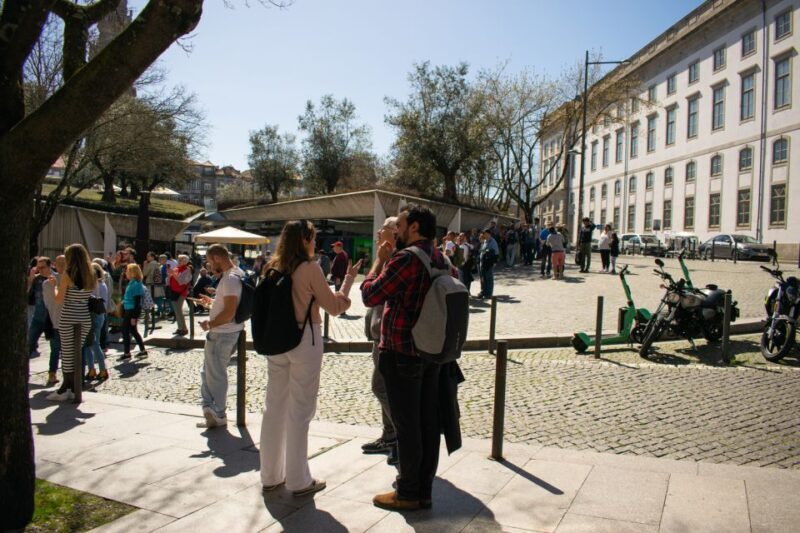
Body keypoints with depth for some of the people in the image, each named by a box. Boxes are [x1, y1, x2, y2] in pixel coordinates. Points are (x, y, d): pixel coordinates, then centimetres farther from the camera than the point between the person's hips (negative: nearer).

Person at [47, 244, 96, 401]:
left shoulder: (67, 275, -9)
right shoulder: (91, 276, 4)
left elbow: (59, 300, -8)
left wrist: (54, 284, 9)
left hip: (68, 319, -5)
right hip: (85, 319, 5)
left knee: (67, 354, 2)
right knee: (77, 353, 11)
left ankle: (65, 389, 8)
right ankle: (72, 388, 14)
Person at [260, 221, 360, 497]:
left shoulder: (274, 268, 6)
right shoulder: (310, 268, -13)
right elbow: (335, 307, -7)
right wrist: (348, 278, 3)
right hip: (304, 341, -6)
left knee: (275, 408, 14)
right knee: (299, 411, 2)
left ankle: (270, 475, 25)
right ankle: (298, 480, 12)